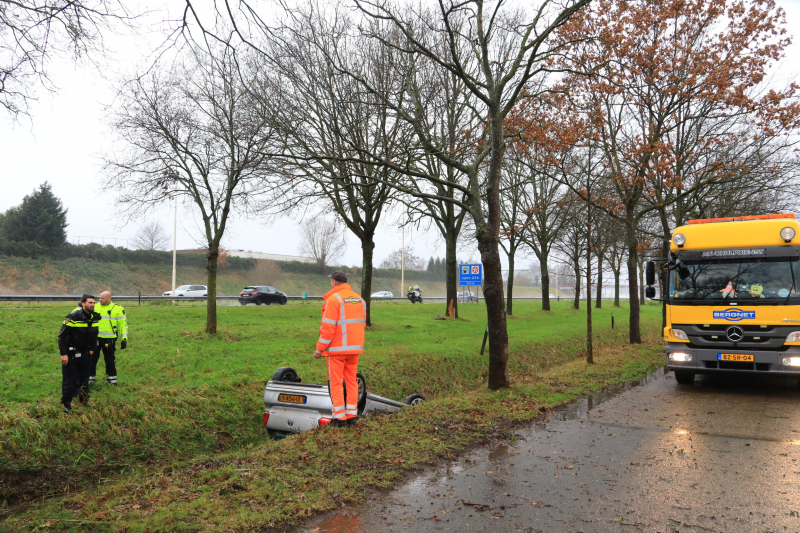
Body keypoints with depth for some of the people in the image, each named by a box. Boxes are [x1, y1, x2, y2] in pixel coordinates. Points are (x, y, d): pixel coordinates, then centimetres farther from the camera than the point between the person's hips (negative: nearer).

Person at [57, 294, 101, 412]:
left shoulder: (94, 317, 2)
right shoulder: (73, 317, -18)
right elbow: (62, 335, -16)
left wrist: (92, 349, 15)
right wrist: (63, 354, -17)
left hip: (85, 354, 6)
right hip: (71, 354, -6)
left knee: (84, 378, 13)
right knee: (69, 379, -2)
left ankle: (84, 400, 27)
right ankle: (66, 403, 7)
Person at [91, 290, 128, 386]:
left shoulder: (118, 309, -2)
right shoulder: (95, 307, 6)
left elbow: (123, 324, 0)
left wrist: (124, 339, -4)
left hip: (109, 339, -2)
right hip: (95, 337, 2)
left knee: (110, 359, 10)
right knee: (92, 358, 6)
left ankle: (112, 377, 22)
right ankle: (90, 377, 18)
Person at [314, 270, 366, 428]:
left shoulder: (333, 299, -11)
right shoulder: (359, 299, 12)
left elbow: (328, 327, -15)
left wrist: (320, 348, -10)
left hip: (337, 349, -7)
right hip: (355, 348, 7)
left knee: (336, 383, 1)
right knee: (351, 380, 13)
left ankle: (340, 417, 3)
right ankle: (352, 415, 14)